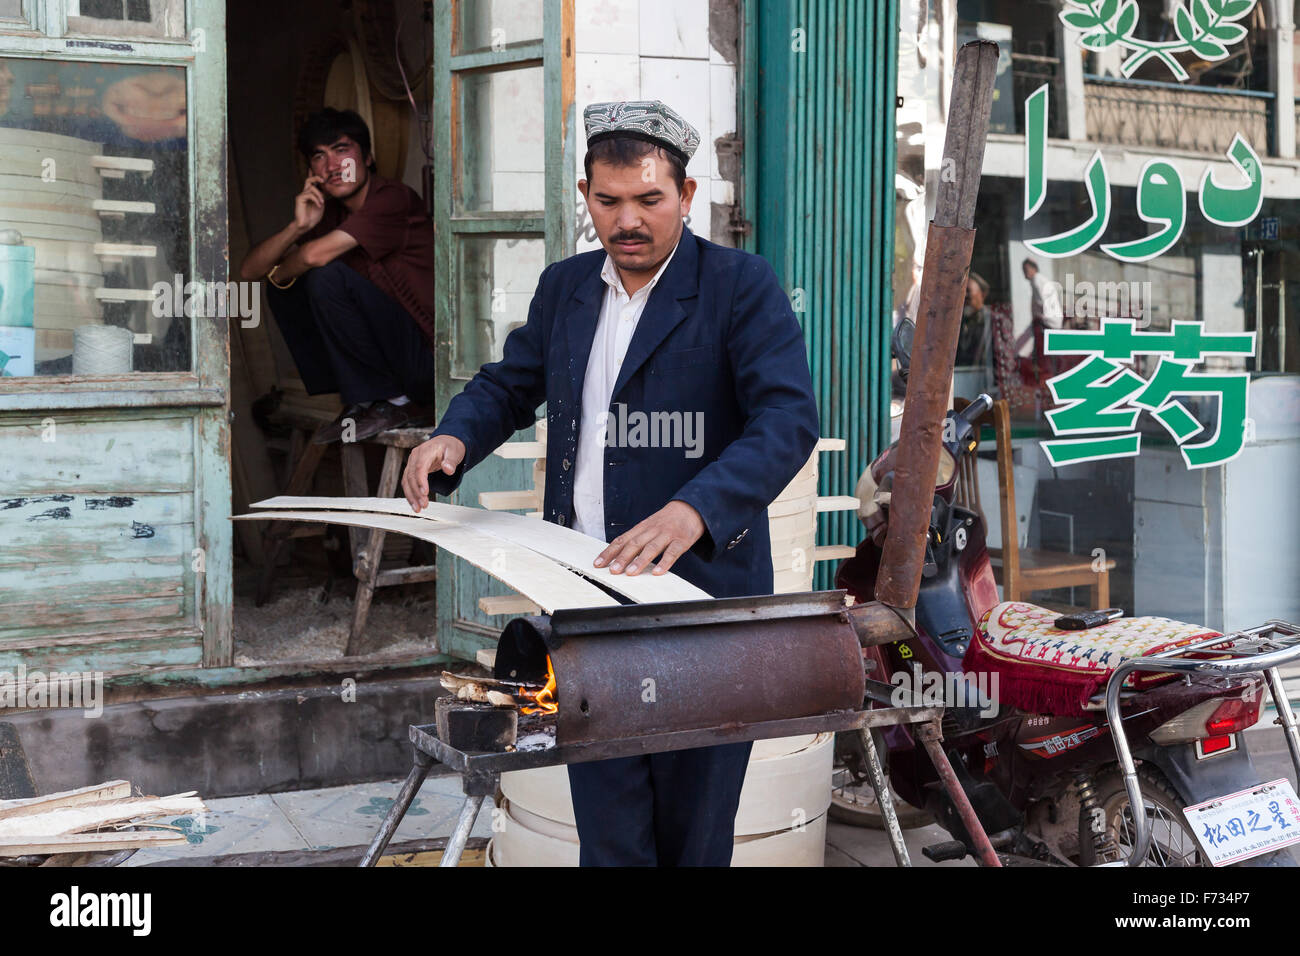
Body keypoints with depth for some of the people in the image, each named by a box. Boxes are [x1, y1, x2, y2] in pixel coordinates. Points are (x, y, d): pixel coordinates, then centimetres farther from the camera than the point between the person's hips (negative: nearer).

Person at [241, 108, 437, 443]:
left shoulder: (393, 198, -16)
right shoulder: (328, 211, 9)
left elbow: (315, 255, -27)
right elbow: (249, 270, 6)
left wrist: (280, 273, -4)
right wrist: (297, 226, -12)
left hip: (429, 358, -8)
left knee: (329, 278, -23)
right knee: (284, 289, 8)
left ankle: (393, 402, -11)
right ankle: (360, 402, 6)